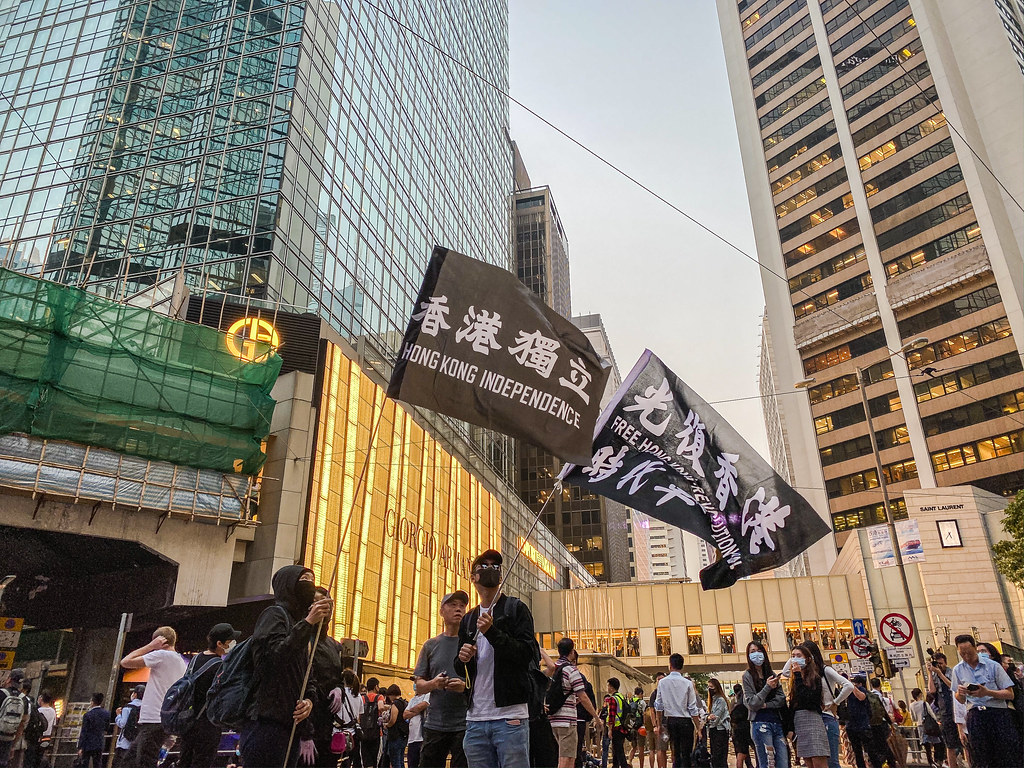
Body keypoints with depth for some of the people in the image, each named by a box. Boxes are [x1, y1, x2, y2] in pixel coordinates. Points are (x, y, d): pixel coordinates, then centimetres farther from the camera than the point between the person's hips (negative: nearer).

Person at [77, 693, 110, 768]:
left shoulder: (87, 715, -14)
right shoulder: (106, 714, -1)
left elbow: (83, 733, -12)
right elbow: (106, 729, 9)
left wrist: (80, 748, -8)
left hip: (87, 745, -4)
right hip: (99, 745, 4)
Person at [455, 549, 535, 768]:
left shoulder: (516, 608, 3)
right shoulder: (468, 620, 18)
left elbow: (529, 655, -9)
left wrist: (492, 632, -17)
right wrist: (463, 659, -2)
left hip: (510, 717, -5)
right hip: (475, 719, 5)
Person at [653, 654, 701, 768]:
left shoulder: (662, 682, 0)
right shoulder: (687, 683, -6)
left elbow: (658, 706, 5)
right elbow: (693, 709, -6)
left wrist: (659, 725, 13)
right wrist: (698, 728, 1)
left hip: (670, 720, 3)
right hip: (685, 721, -3)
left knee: (676, 753, 13)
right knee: (686, 755, 3)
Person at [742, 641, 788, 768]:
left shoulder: (772, 675, 16)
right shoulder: (748, 676, 1)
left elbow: (782, 698, 8)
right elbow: (751, 704, -5)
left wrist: (766, 705, -8)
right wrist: (767, 687, -13)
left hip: (777, 723, 5)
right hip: (761, 723, -5)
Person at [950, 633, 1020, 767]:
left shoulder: (993, 665, 1)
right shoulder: (957, 670, 10)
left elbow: (1010, 695, -2)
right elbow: (960, 700, 17)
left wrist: (987, 692, -18)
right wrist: (960, 693, -7)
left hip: (998, 713, -2)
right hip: (974, 715, 2)